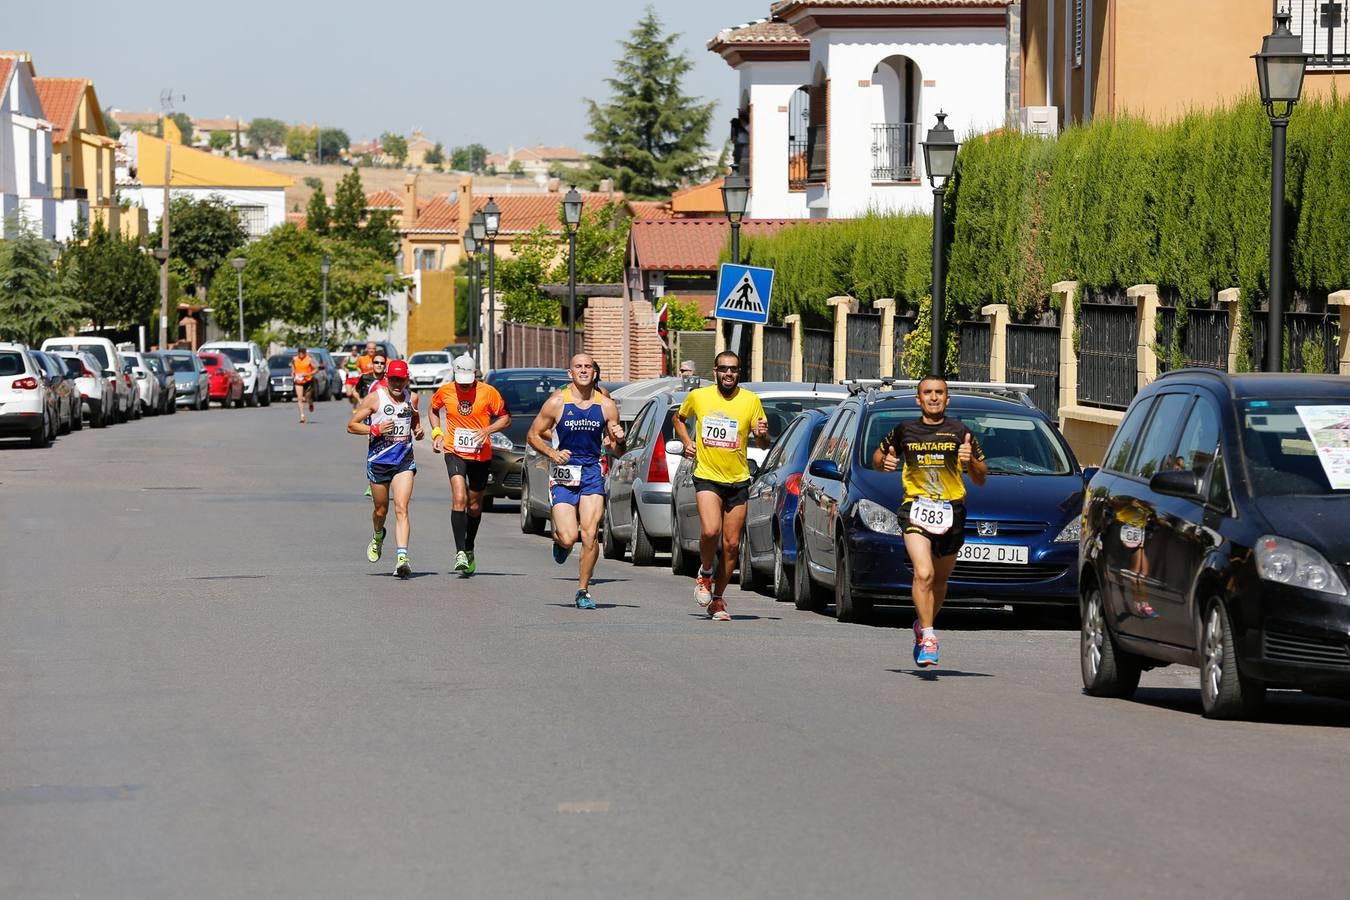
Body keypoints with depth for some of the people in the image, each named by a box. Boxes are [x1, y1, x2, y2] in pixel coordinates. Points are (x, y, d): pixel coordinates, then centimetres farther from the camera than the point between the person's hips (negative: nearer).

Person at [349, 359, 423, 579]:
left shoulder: (411, 399, 6)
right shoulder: (374, 398, -6)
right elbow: (352, 425, -3)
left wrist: (418, 431, 3)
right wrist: (375, 429, -18)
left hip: (404, 460, 1)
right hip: (378, 459, -1)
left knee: (401, 509, -14)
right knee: (381, 510, 13)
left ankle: (402, 557, -24)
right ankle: (378, 536, 48)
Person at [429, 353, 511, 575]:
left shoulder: (488, 392, -9)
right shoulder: (445, 391, -3)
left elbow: (506, 418, -1)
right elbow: (433, 409, 18)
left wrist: (488, 430, -18)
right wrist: (437, 432, 2)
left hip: (481, 455, 1)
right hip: (454, 453, -1)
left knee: (474, 506, 11)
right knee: (459, 498, -21)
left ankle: (469, 550, 34)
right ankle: (460, 552, -22)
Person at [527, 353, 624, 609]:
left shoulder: (606, 405, 3)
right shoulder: (557, 402, -3)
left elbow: (617, 448, 12)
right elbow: (533, 435, 3)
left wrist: (619, 439, -12)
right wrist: (551, 452, -14)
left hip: (592, 474, 2)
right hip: (563, 475, -2)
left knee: (590, 535, -9)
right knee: (569, 538, -11)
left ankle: (583, 590, 6)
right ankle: (558, 538, 28)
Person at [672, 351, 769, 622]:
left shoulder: (751, 401, -1)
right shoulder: (697, 396, 0)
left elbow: (762, 444, 2)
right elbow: (679, 419, 21)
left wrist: (762, 435, -21)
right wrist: (686, 442, 3)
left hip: (738, 480, 2)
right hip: (707, 477, -2)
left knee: (732, 544, 3)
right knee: (710, 530, -24)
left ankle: (717, 599, 17)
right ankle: (705, 574, 4)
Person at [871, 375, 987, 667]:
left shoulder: (959, 433, 4)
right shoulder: (905, 431, 7)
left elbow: (981, 478, 6)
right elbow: (877, 457, 21)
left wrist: (971, 461, -15)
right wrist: (884, 462, -3)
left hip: (951, 512, 2)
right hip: (916, 508, -2)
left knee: (940, 579, 13)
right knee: (923, 573, -20)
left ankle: (922, 626, 35)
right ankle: (928, 636, -19)